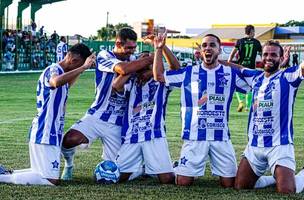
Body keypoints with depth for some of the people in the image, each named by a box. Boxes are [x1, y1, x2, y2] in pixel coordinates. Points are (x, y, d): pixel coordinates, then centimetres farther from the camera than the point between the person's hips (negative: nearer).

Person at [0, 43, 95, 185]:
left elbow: (66, 85, 40)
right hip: (45, 134, -11)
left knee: (43, 172, 18)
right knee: (51, 180, -12)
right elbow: (57, 82, -39)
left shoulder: (59, 71, 17)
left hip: (50, 133, 11)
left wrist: (83, 67, 32)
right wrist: (83, 67, -37)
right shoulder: (53, 70, -13)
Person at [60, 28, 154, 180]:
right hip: (97, 116, -4)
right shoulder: (105, 56, -7)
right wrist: (149, 59, -19)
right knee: (69, 140, -29)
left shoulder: (133, 59, 12)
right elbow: (123, 69, -26)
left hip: (118, 124, 4)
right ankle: (69, 162, 6)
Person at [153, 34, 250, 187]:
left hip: (221, 136, 1)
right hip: (194, 136, -1)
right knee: (183, 182, -4)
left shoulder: (231, 73, 7)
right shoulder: (189, 73, 7)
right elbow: (159, 76, 8)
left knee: (229, 183, 1)